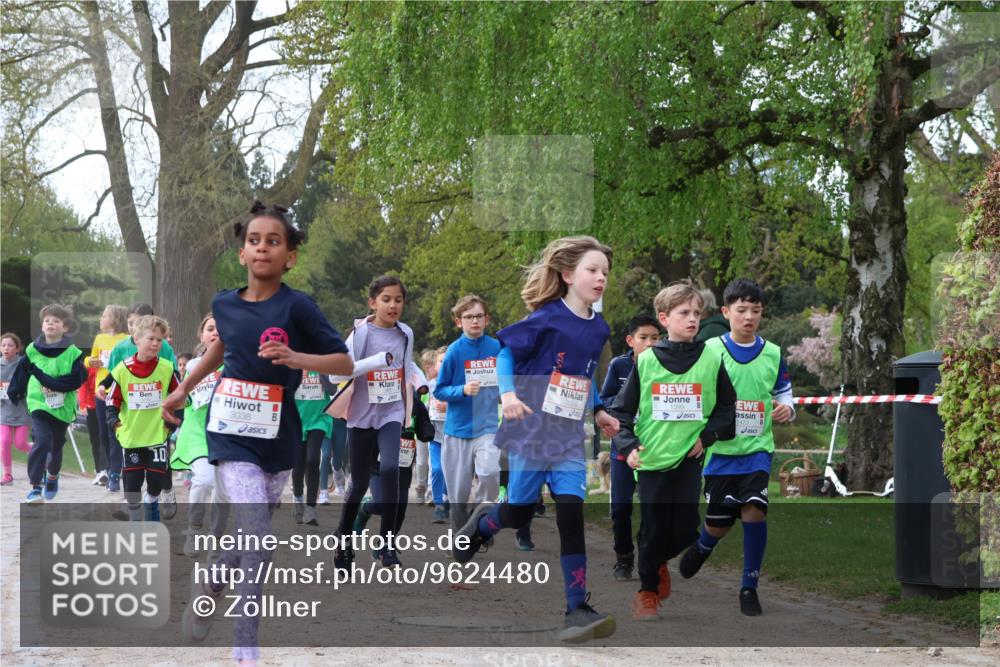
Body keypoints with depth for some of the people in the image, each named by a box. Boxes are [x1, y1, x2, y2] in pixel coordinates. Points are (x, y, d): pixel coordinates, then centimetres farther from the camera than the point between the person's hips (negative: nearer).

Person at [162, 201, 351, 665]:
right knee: (255, 540, -13)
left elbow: (345, 362, -9)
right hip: (232, 435, 0)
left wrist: (298, 358, -25)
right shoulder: (224, 304, 1)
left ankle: (209, 584, 41)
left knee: (254, 539, 11)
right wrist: (184, 389, 29)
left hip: (276, 439, 0)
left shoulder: (297, 307, -9)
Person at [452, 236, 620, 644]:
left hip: (569, 439, 4)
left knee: (572, 516, -9)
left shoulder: (599, 329, 5)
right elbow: (506, 352, -7)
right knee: (518, 514, 8)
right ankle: (481, 524, 45)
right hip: (531, 432, -4)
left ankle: (577, 610, -8)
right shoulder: (547, 319, -13)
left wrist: (598, 411, 9)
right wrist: (508, 394, -21)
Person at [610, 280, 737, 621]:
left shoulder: (711, 359, -1)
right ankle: (648, 589, 20)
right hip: (652, 458, -1)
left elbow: (728, 406, 8)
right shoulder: (645, 361, -2)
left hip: (690, 457, 1)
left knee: (685, 530, -1)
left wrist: (708, 435, -4)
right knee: (653, 529, 2)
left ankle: (659, 561, 30)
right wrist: (627, 446, -9)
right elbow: (621, 409, 3)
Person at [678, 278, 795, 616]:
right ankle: (703, 546, 44)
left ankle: (749, 587, -3)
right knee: (719, 522, 5)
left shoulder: (773, 354, 4)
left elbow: (784, 395, 13)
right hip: (719, 449, -1)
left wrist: (786, 410, -9)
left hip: (757, 448, 1)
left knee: (754, 510, -18)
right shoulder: (709, 350, -4)